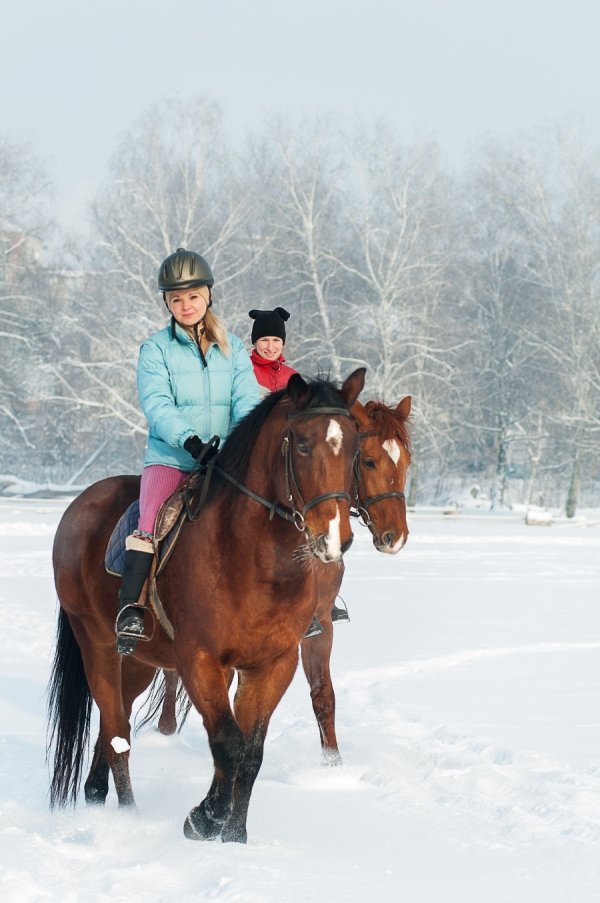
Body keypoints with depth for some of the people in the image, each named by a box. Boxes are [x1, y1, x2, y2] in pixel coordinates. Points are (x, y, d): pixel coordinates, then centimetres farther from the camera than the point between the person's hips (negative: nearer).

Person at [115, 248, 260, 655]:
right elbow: (156, 404, -10)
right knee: (153, 519, -28)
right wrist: (190, 441, -27)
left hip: (227, 459, 3)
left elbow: (247, 400, 0)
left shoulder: (233, 348, 12)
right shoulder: (156, 349, 3)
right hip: (169, 457, -3)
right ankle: (130, 608, -29)